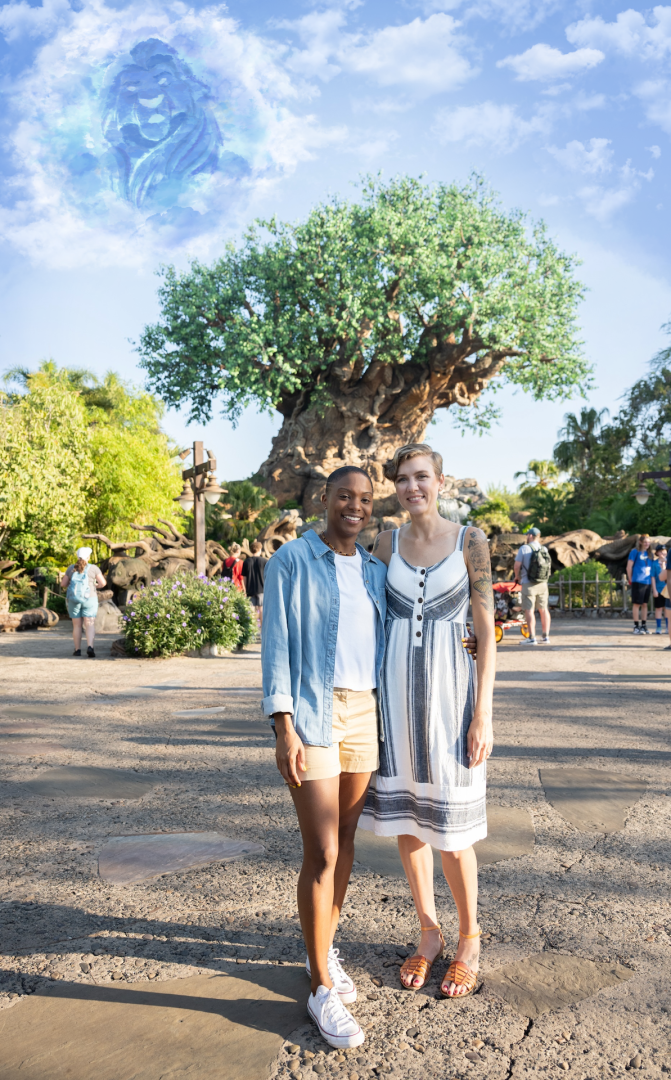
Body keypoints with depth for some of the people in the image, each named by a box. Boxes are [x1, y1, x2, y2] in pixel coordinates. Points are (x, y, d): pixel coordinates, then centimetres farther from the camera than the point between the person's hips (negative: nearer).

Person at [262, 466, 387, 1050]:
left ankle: (324, 948, 33)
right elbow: (277, 645, -9)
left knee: (345, 842, 14)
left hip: (365, 714, 6)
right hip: (312, 716, -5)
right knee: (322, 854, -5)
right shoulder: (292, 560, -6)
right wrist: (284, 729, -15)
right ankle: (322, 987, 11)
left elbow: (384, 645, 15)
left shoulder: (375, 570, 11)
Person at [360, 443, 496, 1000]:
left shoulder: (470, 541, -4)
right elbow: (376, 621, 11)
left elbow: (486, 633, -6)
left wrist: (483, 716, -11)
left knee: (451, 829, 3)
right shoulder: (387, 543, 6)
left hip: (448, 690, -4)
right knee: (406, 819, 11)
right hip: (394, 690, 4)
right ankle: (429, 934, 31)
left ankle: (469, 942, 25)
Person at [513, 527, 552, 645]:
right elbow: (549, 566, 8)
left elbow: (517, 566, -11)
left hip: (528, 584, -5)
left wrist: (517, 577, 6)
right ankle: (546, 637, 14)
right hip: (543, 584, 5)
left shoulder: (524, 548, -9)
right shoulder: (545, 550, 6)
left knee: (529, 610, -2)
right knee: (544, 610, 11)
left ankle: (532, 638, -4)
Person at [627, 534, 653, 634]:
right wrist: (630, 580, -3)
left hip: (647, 582, 6)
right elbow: (629, 567, -5)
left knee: (645, 604, 10)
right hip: (638, 582, -6)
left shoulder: (649, 554, 14)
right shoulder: (635, 552, -4)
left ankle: (644, 626, 15)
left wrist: (651, 579, 12)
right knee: (636, 604, -3)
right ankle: (636, 626, 0)